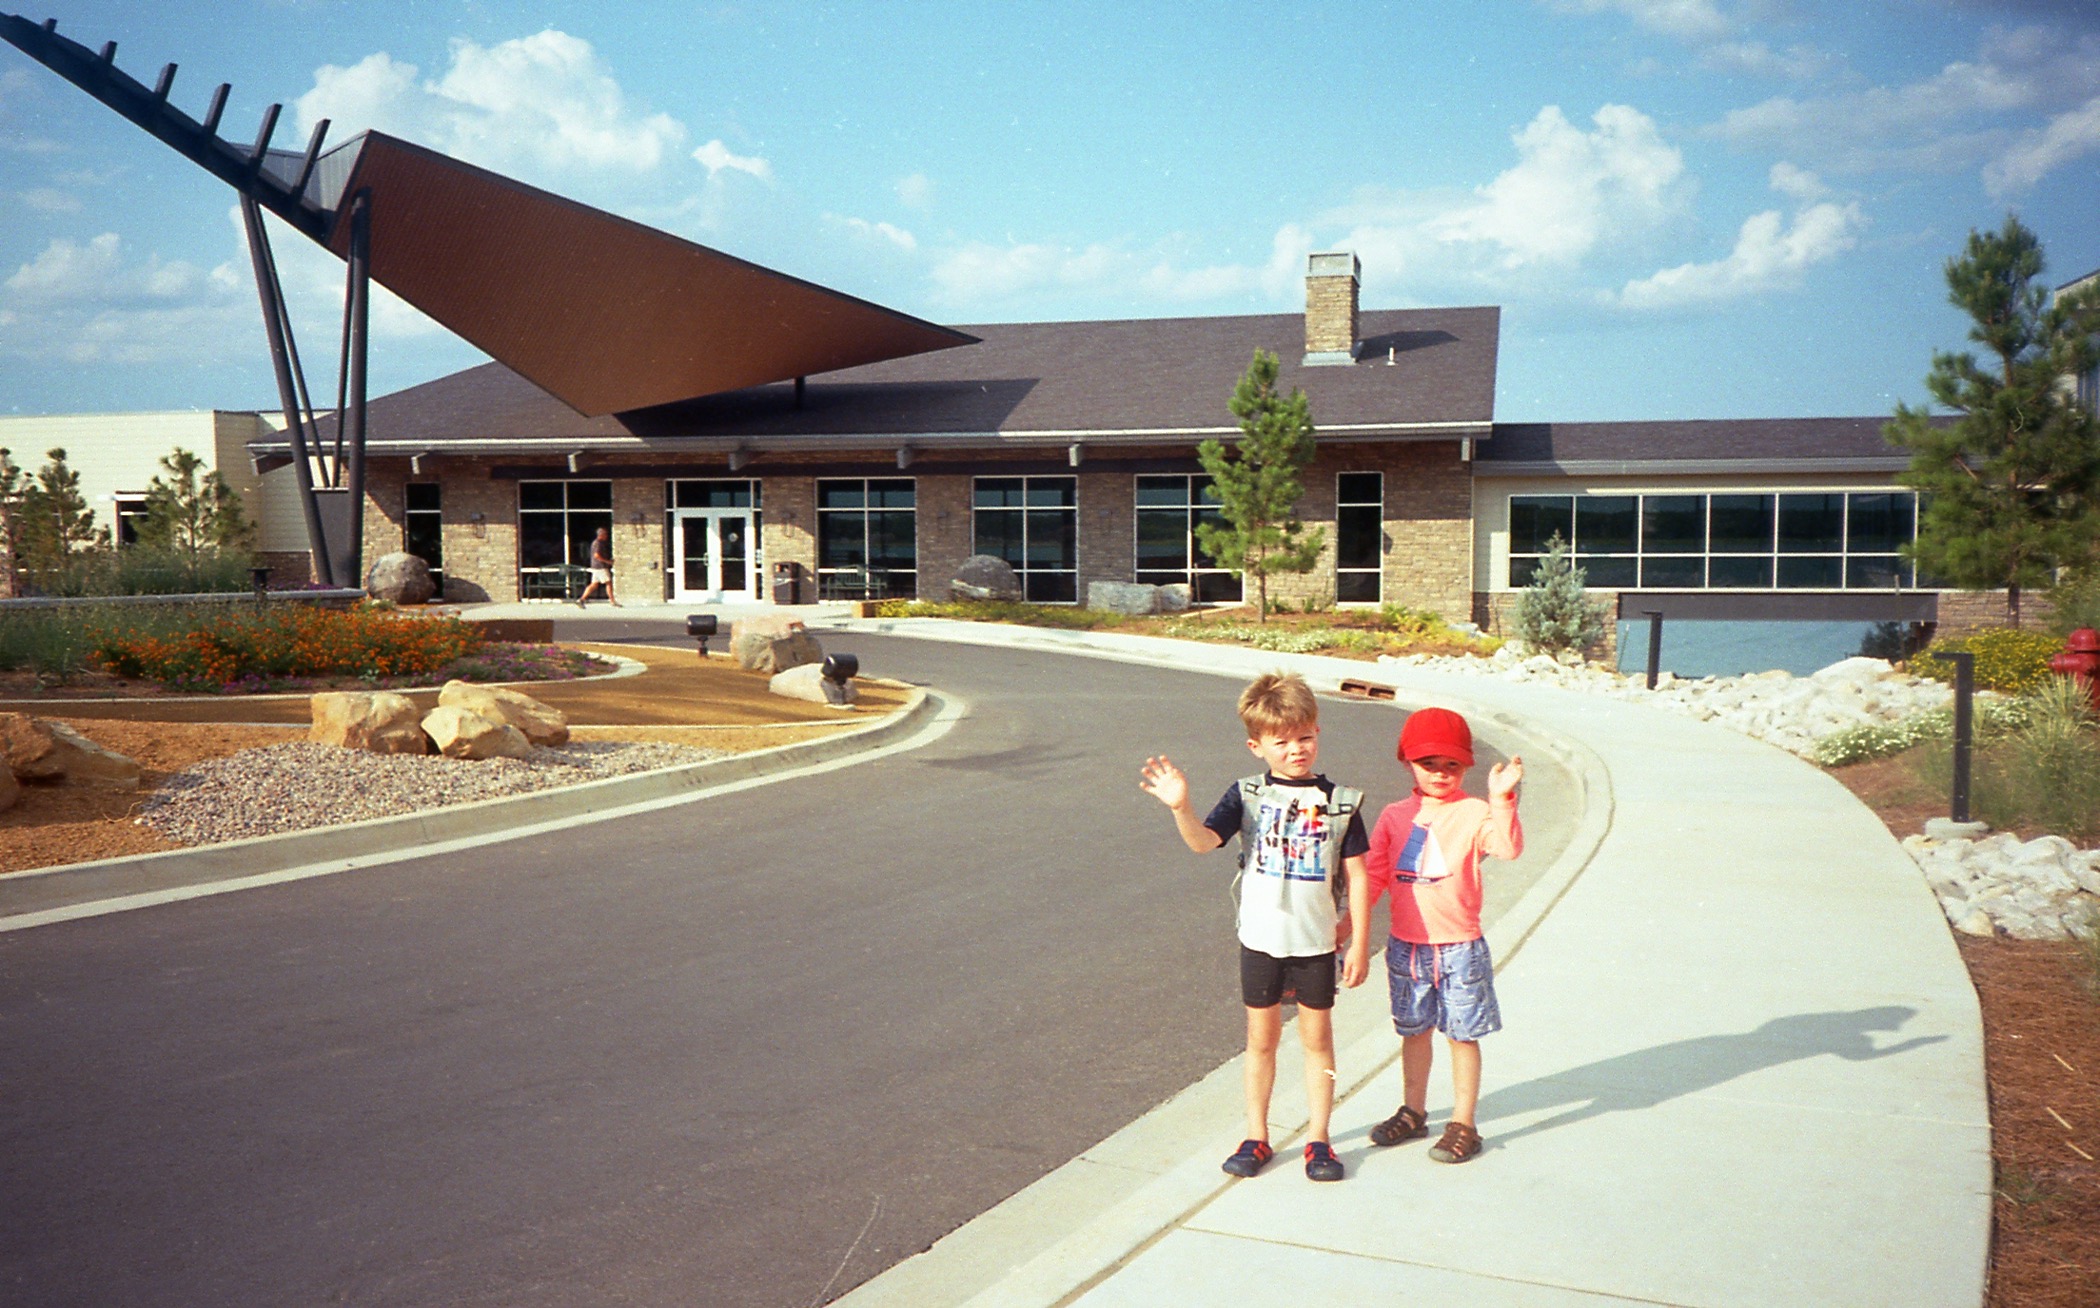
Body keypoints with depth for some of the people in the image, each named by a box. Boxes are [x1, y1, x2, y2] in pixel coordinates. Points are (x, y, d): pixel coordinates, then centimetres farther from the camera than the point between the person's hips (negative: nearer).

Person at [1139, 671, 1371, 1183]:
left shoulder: (1340, 802, -5)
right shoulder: (1248, 795, -5)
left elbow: (1357, 875, -2)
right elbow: (1203, 842, -18)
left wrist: (1360, 943, -3)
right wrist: (1180, 807, -38)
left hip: (1316, 942, 0)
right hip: (1260, 939, 0)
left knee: (1317, 1037, 10)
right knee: (1261, 1039, 12)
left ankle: (1318, 1138, 24)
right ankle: (1256, 1137, 25)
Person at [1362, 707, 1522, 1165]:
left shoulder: (1474, 814, -8)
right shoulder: (1395, 817, 4)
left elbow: (1509, 848, -26)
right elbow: (1374, 875, 8)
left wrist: (1502, 799, -38)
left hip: (1458, 949, -4)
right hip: (1406, 946, 4)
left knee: (1462, 1034, 5)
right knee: (1414, 1030, 16)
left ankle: (1463, 1124, 17)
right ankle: (1413, 1112, 32)